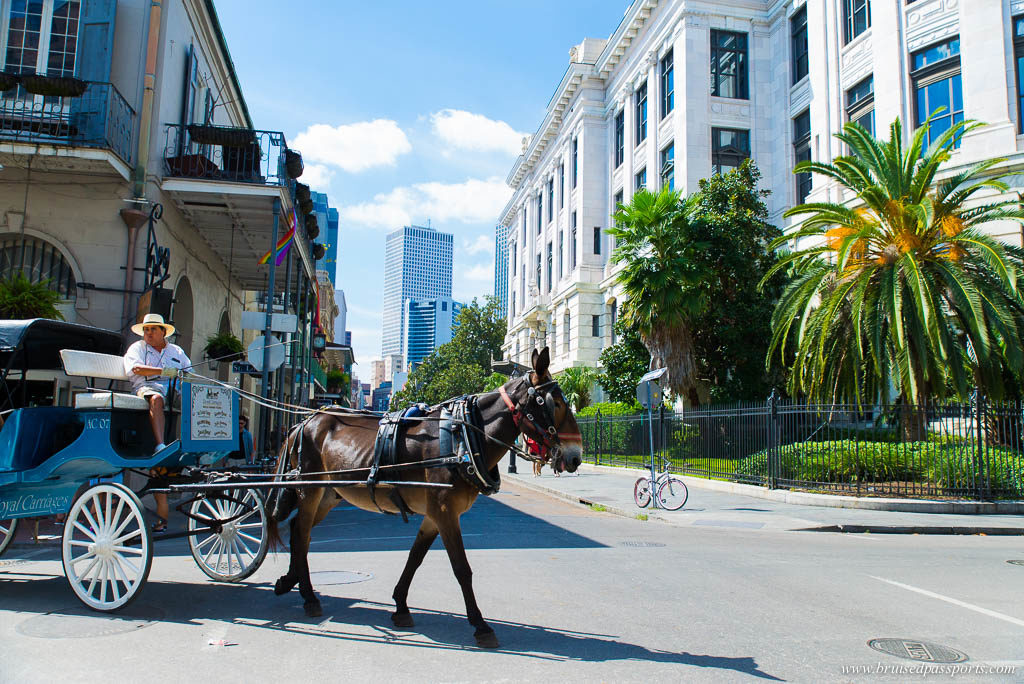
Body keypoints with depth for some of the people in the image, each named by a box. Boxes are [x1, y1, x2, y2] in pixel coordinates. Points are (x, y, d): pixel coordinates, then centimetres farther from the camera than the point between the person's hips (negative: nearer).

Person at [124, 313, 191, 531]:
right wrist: (164, 371, -13)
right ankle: (160, 445, -50)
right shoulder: (137, 348, 19)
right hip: (146, 387, -3)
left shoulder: (176, 351, 29)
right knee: (156, 398, -40)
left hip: (176, 390, 3)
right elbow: (135, 368, -1)